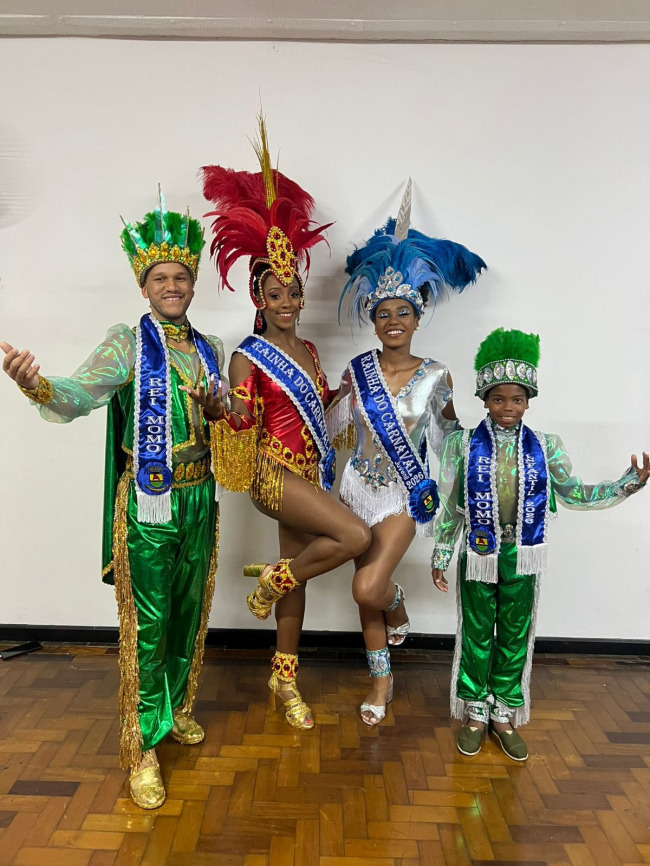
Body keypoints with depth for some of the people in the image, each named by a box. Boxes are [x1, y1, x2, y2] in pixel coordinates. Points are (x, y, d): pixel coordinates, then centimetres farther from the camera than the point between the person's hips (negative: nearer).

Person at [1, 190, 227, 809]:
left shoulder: (210, 349, 9)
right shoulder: (126, 343, -7)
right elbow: (83, 392, -26)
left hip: (199, 498, 5)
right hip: (147, 503, -5)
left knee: (190, 612, 17)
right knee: (146, 624, 2)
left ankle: (177, 708, 41)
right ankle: (141, 746, 21)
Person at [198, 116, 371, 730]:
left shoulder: (307, 349, 10)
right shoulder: (248, 357, -11)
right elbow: (240, 427, -16)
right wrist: (233, 415, -35)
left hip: (309, 471, 7)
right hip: (273, 472, -7)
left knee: (298, 573, 13)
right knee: (355, 536, -22)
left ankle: (284, 676, 32)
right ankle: (274, 579, 6)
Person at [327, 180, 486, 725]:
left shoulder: (435, 375, -7)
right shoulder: (358, 369, -2)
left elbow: (449, 428, 9)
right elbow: (336, 428, 7)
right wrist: (342, 398, -5)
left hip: (405, 494, -3)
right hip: (360, 486, 3)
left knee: (367, 588, -15)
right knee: (366, 591, 12)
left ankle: (398, 604, 25)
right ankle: (382, 680, 34)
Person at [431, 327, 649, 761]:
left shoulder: (545, 446, 0)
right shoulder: (464, 445, -5)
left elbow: (572, 493, 10)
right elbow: (450, 506, -1)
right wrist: (441, 556, 1)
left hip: (522, 557, 2)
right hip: (479, 554, -1)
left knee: (516, 637, 13)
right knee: (477, 635, 10)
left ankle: (505, 714, 33)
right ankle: (476, 713, 30)